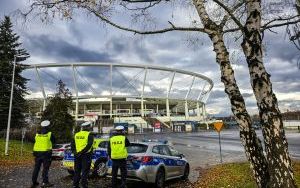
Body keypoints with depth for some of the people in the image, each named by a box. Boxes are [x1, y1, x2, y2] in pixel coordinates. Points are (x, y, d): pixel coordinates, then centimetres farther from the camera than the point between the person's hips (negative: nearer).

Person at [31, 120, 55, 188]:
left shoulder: (37, 134, 7)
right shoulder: (50, 134, -6)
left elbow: (35, 141, 16)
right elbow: (54, 141, 6)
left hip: (37, 152, 4)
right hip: (46, 153, -4)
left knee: (36, 168, 14)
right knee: (45, 168, -1)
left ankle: (34, 182, 21)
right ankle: (45, 182, -3)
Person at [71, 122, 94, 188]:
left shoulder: (76, 134, 12)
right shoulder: (89, 135, -7)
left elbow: (72, 144, 7)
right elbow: (89, 145, -19)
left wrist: (74, 152, 1)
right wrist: (82, 151, -18)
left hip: (77, 155, 6)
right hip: (86, 155, -6)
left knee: (77, 170, 16)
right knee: (85, 171, 1)